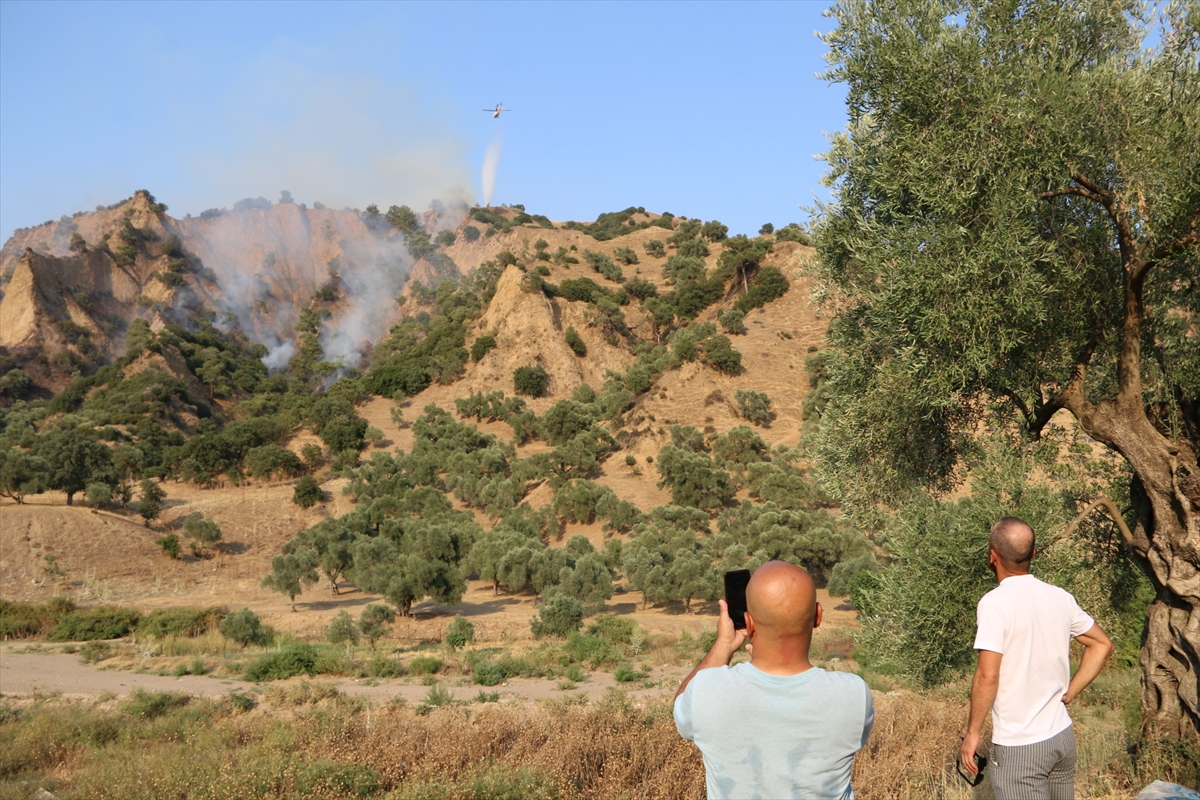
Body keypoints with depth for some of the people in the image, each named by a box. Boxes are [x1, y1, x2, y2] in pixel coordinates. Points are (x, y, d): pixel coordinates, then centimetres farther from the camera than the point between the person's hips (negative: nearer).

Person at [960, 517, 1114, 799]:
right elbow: (1102, 645, 14)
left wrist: (972, 733, -10)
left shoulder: (995, 603, -17)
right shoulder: (1060, 598, 3)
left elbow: (987, 676, -21)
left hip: (1019, 747, -7)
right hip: (1063, 736, 7)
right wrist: (1068, 694, 13)